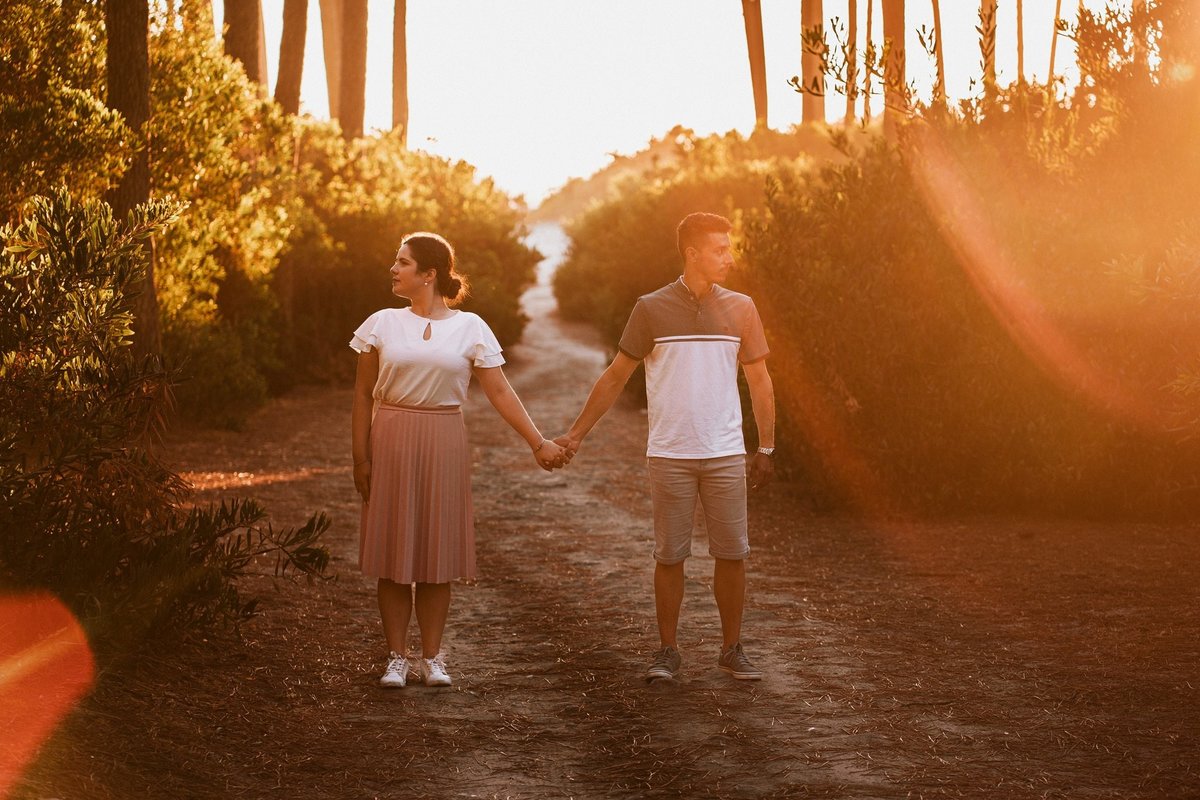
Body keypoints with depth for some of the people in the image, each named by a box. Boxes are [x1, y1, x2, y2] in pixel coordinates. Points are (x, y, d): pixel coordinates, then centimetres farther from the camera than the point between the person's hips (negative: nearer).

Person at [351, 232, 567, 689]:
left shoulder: (469, 329, 1)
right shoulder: (381, 325, 3)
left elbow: (500, 392, 1)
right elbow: (364, 395, 6)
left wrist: (538, 443, -5)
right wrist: (360, 458, 0)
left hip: (443, 445, 0)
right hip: (391, 444, 0)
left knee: (437, 551, 4)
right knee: (393, 552, 1)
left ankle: (431, 658, 13)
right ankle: (396, 657, 10)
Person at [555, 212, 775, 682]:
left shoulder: (740, 309, 5)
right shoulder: (652, 310, -1)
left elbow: (759, 380, 12)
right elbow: (615, 378, 6)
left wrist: (766, 449, 9)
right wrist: (576, 434, 4)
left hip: (725, 455, 2)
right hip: (669, 455, -2)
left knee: (732, 554, 2)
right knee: (669, 556, 3)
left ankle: (732, 650, 14)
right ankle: (668, 652, 13)